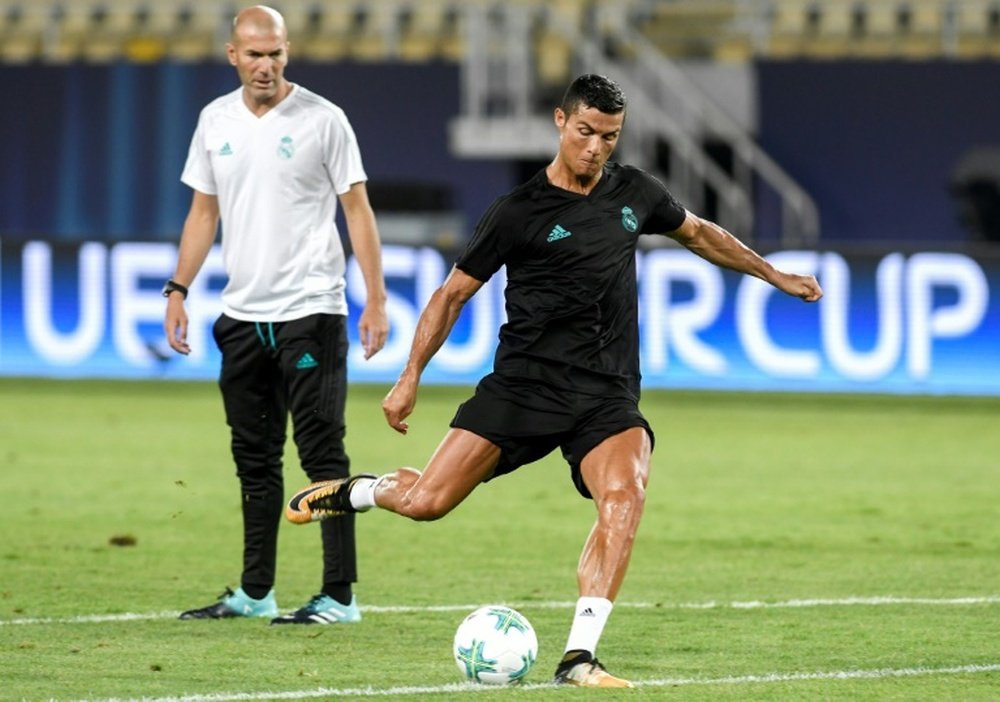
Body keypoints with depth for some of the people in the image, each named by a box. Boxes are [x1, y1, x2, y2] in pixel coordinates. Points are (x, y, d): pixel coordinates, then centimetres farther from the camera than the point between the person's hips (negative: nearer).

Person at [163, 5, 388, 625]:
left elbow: (357, 208, -4)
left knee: (322, 453, -7)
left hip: (310, 312, -5)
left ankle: (340, 597, -5)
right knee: (255, 458, 11)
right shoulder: (216, 121, 9)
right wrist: (178, 291, 8)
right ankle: (255, 593, 18)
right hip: (243, 313, 5)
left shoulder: (322, 119, -5)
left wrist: (376, 298, -10)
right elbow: (204, 211, 16)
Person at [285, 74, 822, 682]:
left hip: (608, 397, 2)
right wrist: (411, 378, -1)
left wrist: (777, 277, 35)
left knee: (625, 493, -28)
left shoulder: (634, 193, 10)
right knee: (425, 502, -11)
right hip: (523, 383, -2)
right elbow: (454, 294, 4)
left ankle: (579, 657, -29)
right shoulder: (518, 213, -2)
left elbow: (700, 233, 30)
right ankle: (354, 492, 26)